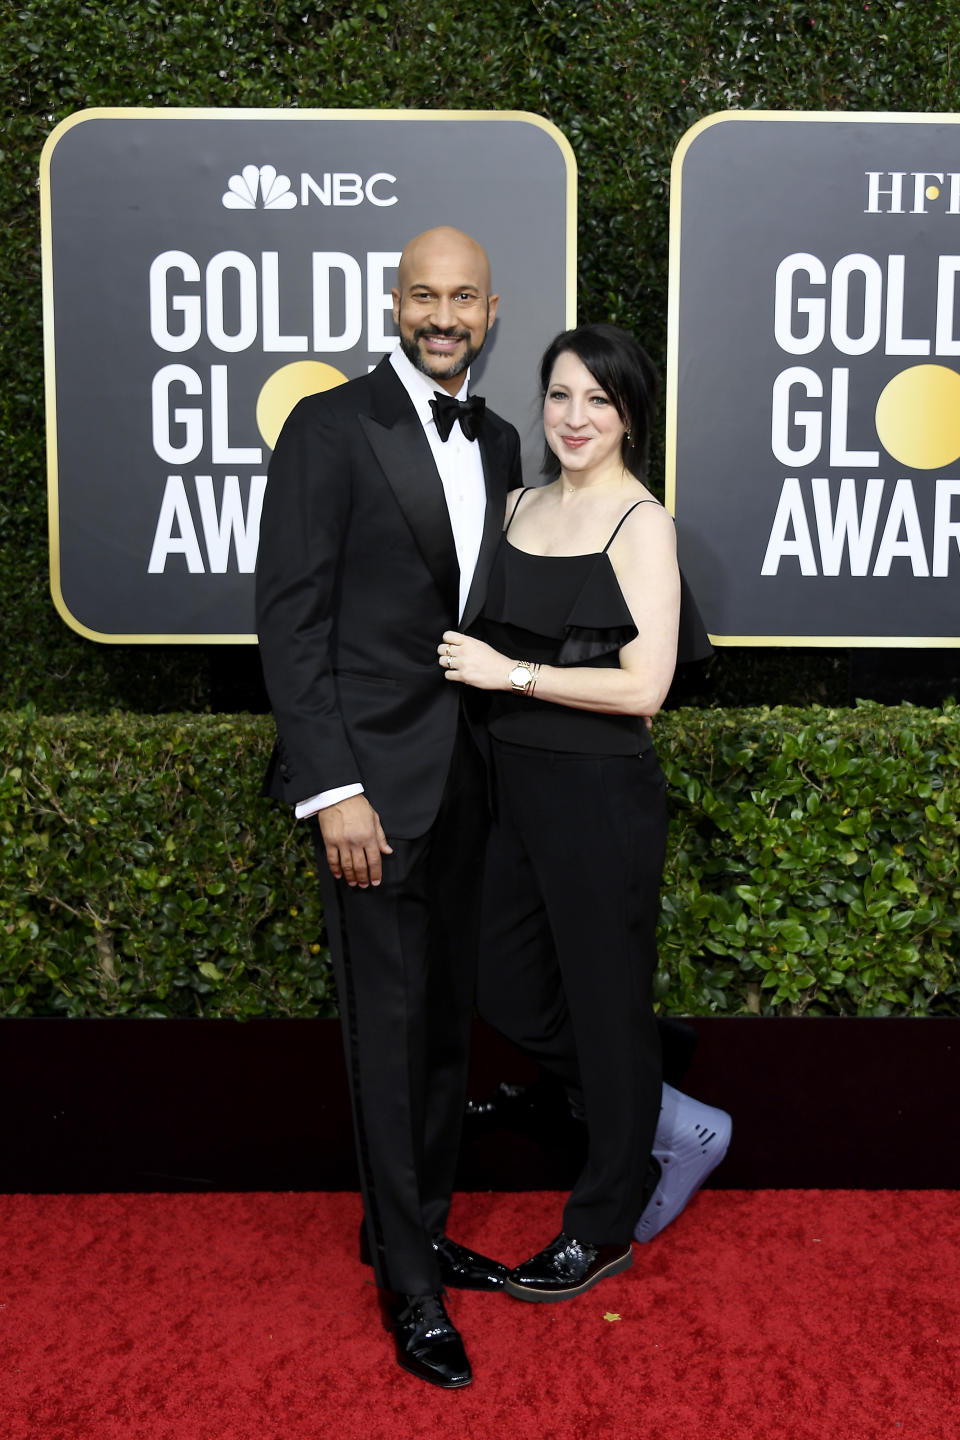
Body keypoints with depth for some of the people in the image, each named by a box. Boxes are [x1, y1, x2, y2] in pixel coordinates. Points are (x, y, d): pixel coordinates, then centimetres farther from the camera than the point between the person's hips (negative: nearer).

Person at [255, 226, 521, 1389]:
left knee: (447, 1020, 15)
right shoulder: (331, 425, -8)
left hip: (467, 777, 6)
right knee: (390, 1029, 3)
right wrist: (332, 789, -17)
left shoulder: (496, 444, 12)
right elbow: (289, 617, -12)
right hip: (373, 776, -6)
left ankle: (415, 1225, 34)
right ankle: (407, 1282, 21)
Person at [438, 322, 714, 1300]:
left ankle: (603, 1228, 27)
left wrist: (508, 673, -17)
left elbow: (644, 685, -17)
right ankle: (658, 1109, 42)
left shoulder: (642, 523, -10)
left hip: (602, 795, -7)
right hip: (514, 783, 8)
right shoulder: (518, 505, 10)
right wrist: (467, 665, 3)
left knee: (605, 1003, 7)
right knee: (509, 996, 16)